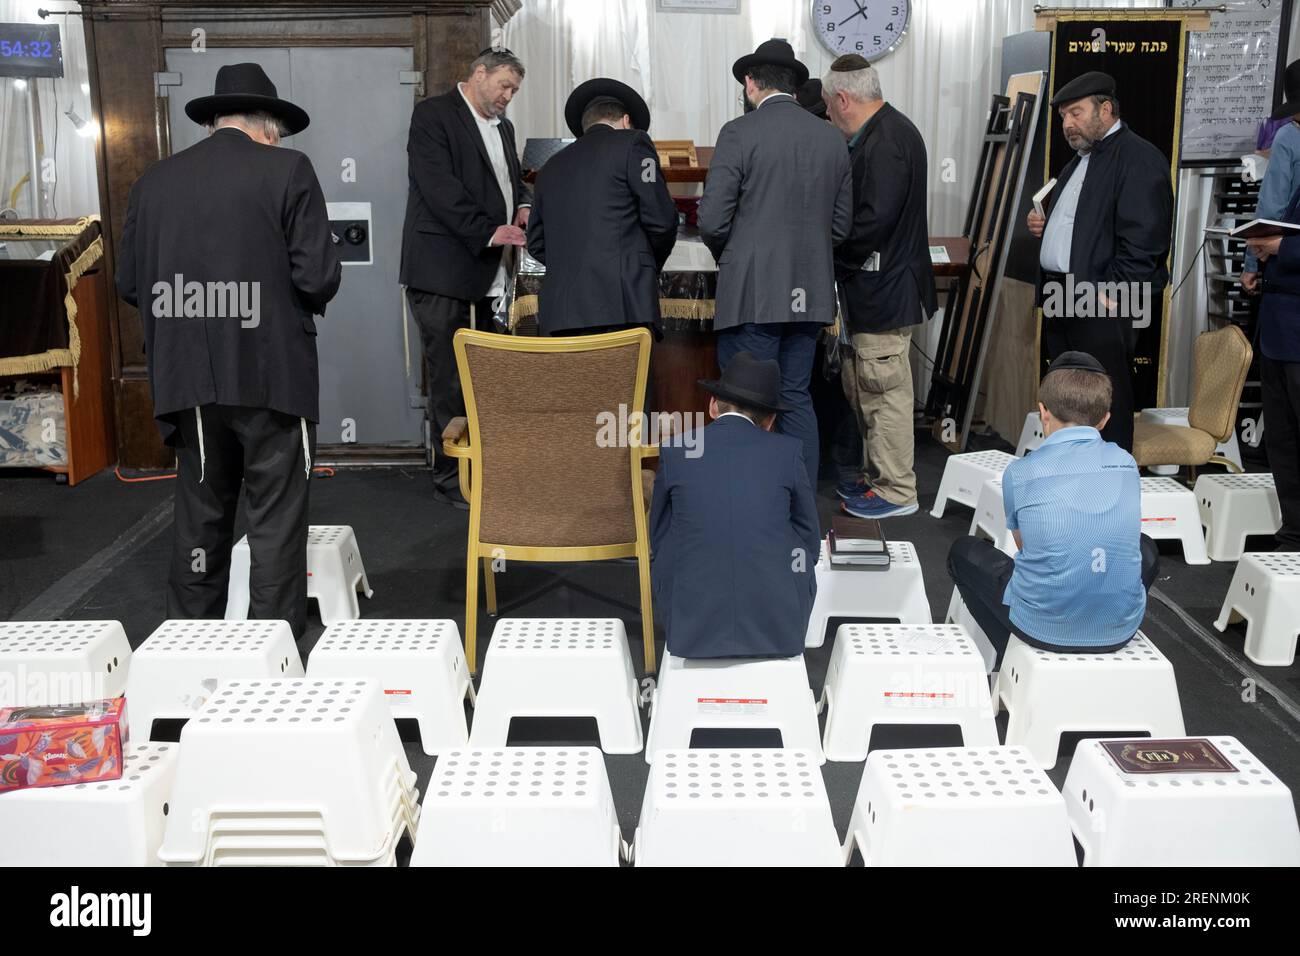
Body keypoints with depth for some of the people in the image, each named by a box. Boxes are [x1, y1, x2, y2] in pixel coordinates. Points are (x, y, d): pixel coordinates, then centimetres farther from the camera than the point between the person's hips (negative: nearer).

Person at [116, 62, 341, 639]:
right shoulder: (287, 171, -4)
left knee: (199, 518, 15)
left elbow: (130, 283, 9)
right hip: (270, 375, -4)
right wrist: (309, 301, 11)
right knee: (276, 522, 3)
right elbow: (318, 275, -10)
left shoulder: (155, 180, 7)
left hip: (186, 380, 4)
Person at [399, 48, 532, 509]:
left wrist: (524, 204, 7)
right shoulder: (432, 115, -4)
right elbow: (438, 186, -15)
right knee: (449, 378, -4)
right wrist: (488, 231, -22)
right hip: (445, 269, -7)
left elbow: (513, 178, 32)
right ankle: (450, 475, 4)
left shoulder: (502, 126, 21)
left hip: (492, 271, 7)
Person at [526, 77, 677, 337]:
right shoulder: (633, 143, 6)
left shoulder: (552, 165, 22)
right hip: (622, 305, -5)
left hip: (560, 309, 6)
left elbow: (536, 244, 24)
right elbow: (661, 219, 0)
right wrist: (651, 266, 17)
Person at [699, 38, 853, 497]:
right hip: (809, 293, 6)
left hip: (753, 292, -5)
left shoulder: (740, 132, -8)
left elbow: (712, 220, -10)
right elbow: (841, 224, 13)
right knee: (796, 398, 14)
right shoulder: (832, 137, 9)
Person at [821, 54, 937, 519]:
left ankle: (897, 490, 8)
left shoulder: (886, 140, -19)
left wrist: (828, 249, -13)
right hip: (870, 288, 11)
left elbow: (874, 220, -26)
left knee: (884, 390, -2)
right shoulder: (879, 133, 13)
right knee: (862, 389, 19)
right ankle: (877, 473, 31)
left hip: (883, 290, -11)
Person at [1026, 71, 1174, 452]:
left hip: (1102, 306, -9)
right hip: (1062, 305, 9)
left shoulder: (1138, 158, -9)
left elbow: (1141, 240, -18)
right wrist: (1044, 226, 12)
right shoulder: (1079, 162, 21)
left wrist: (1110, 295, -21)